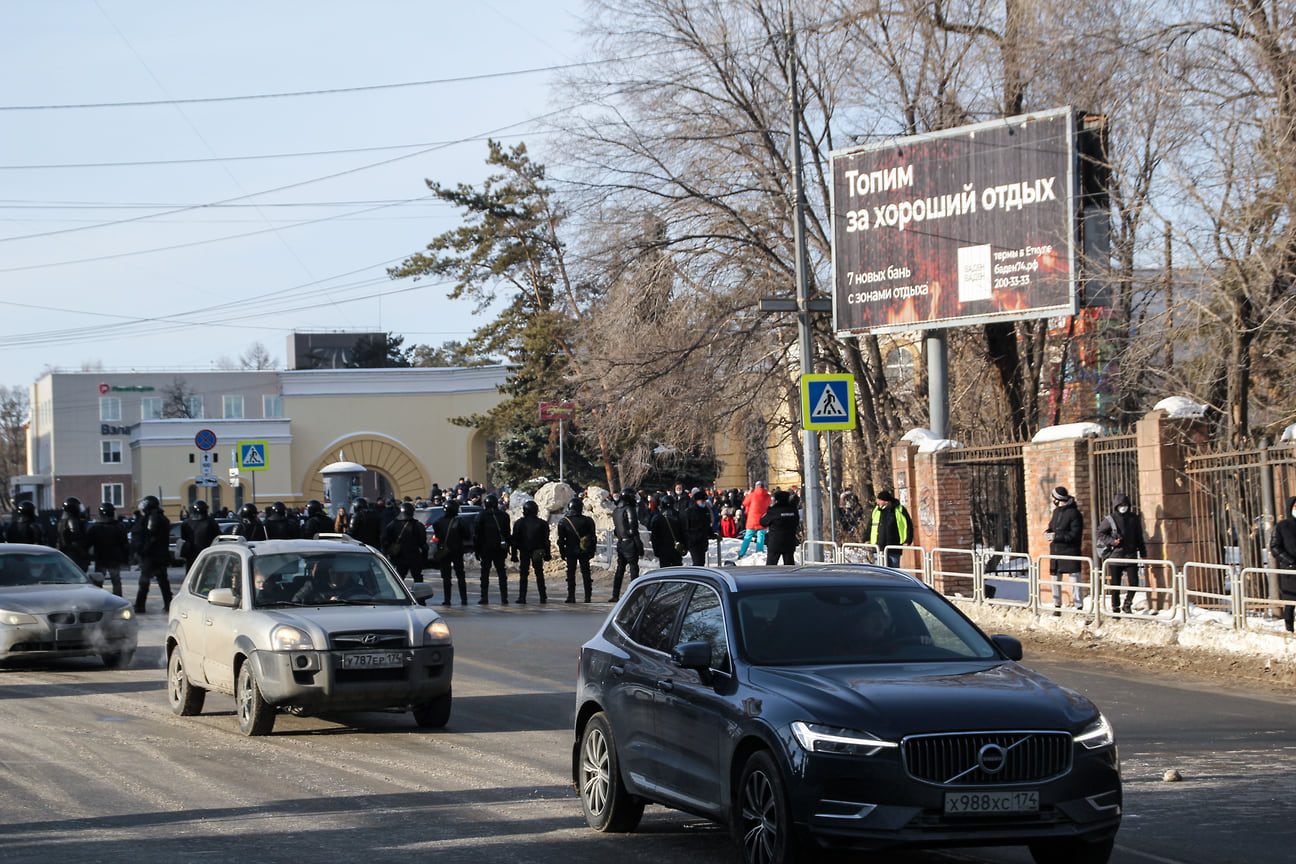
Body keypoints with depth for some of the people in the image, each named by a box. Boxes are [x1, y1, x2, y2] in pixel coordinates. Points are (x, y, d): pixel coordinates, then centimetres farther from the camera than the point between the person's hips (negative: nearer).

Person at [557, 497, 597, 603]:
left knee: (571, 574, 6)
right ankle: (587, 597, 6)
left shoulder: (564, 522, -6)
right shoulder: (587, 521, -5)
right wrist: (592, 551, 10)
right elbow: (593, 538, 0)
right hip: (585, 552, 1)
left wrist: (562, 553, 8)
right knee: (586, 573, 7)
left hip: (571, 552, -1)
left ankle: (571, 596, 1)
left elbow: (561, 540, -1)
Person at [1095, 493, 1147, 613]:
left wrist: (1143, 553, 17)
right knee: (1115, 584, 3)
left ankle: (1127, 604, 14)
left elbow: (1139, 538, 16)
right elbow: (1099, 533, 2)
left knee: (1134, 582, -6)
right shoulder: (1110, 519, 0)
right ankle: (1115, 608, 15)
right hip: (1115, 555, -2)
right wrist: (1111, 541, -11)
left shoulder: (1134, 519, 9)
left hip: (1131, 555, 2)